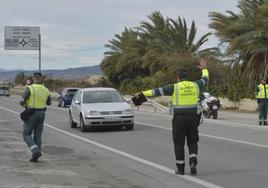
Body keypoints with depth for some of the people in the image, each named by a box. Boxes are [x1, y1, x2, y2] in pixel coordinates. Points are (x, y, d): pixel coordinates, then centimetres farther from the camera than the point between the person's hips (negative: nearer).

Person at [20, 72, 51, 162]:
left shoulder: (29, 88, -11)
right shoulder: (45, 90, 4)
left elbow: (22, 101, -15)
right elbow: (49, 103, 19)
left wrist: (25, 105, 8)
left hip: (31, 113, -5)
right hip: (41, 113, 5)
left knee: (26, 134, 4)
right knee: (38, 135, 10)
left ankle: (36, 150, -16)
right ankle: (35, 156, 7)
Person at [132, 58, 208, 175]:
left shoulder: (175, 87, -6)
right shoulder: (195, 85, 6)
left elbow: (158, 91, -9)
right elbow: (205, 79, 26)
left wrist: (142, 94, -8)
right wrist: (204, 69, 44)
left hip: (179, 118, -3)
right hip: (193, 118, 3)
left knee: (179, 144, 8)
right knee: (192, 142, 14)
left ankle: (180, 169, 9)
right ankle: (193, 162, -8)